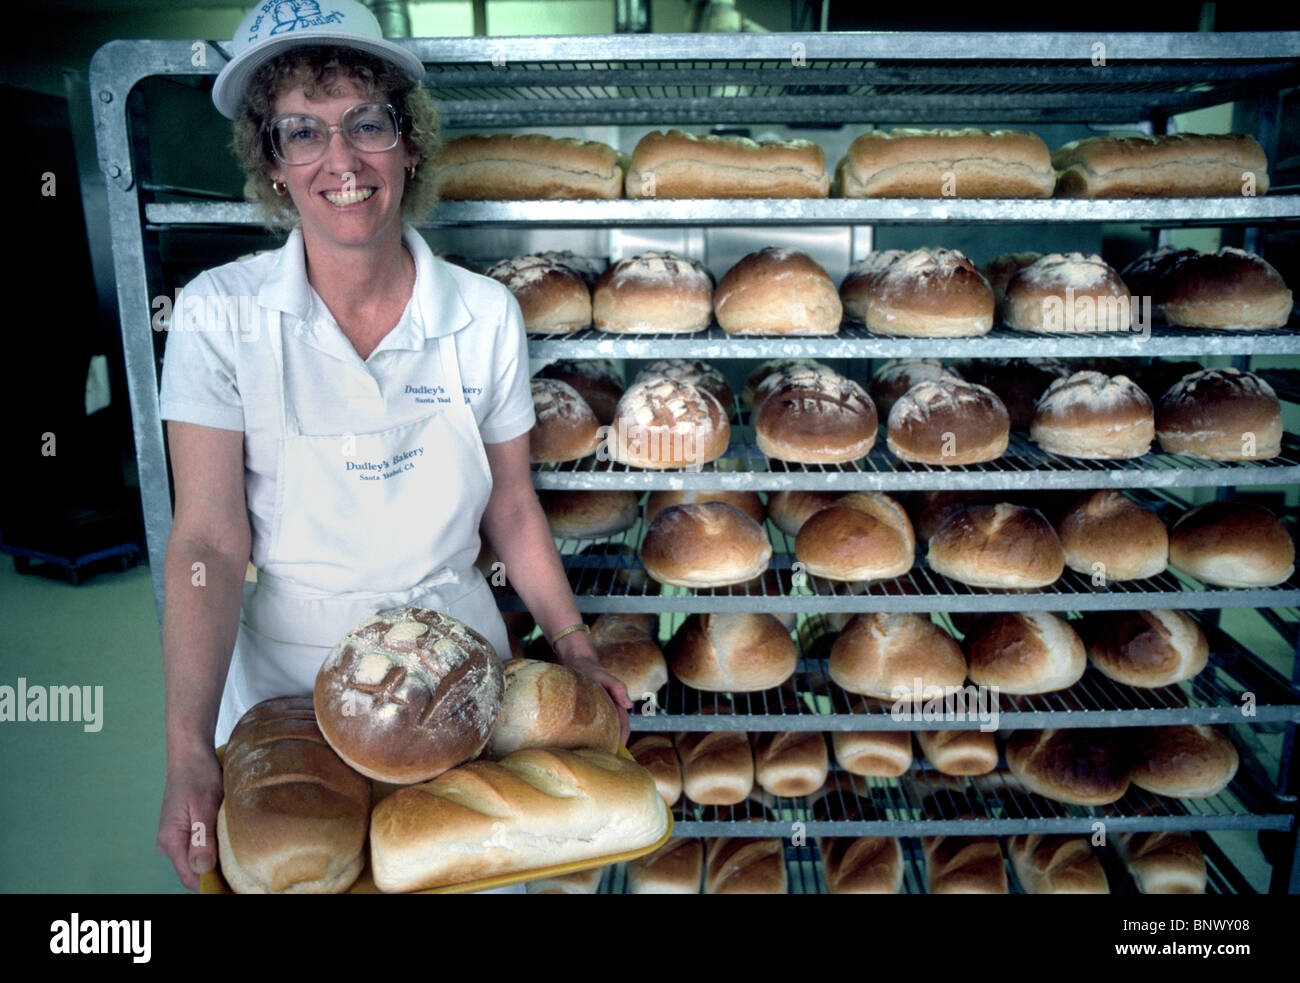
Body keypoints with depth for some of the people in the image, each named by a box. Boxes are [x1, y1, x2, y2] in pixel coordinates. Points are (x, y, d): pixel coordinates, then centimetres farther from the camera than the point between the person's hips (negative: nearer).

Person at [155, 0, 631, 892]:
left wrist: (575, 647, -3)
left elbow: (512, 508, 0)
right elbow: (208, 542, -16)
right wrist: (189, 753, -22)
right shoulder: (221, 314, -12)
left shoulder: (486, 314, -8)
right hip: (287, 668, -1)